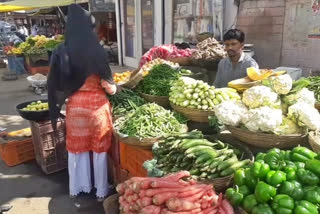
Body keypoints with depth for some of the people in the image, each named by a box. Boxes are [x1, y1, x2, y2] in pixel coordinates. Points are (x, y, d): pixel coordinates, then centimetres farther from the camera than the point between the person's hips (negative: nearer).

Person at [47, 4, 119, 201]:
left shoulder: (62, 52, -6)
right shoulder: (97, 52, -17)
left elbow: (55, 85, -4)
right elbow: (107, 86, -15)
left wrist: (57, 109, 8)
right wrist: (116, 88, 7)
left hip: (75, 106, 3)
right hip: (97, 106, -3)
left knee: (76, 148, 20)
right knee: (99, 149, 13)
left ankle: (77, 188, 37)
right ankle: (101, 190, 28)